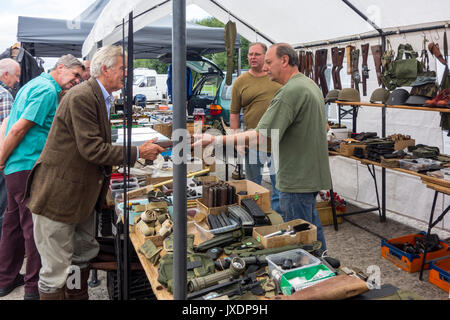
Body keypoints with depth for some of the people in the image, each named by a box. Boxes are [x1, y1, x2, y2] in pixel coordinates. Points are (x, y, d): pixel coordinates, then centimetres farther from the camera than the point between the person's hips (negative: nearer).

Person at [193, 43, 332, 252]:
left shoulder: (291, 91, -22)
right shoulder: (311, 85, 12)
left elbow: (260, 136, -29)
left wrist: (216, 140, -28)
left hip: (297, 180, -11)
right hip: (311, 175, 11)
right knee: (311, 225, 23)